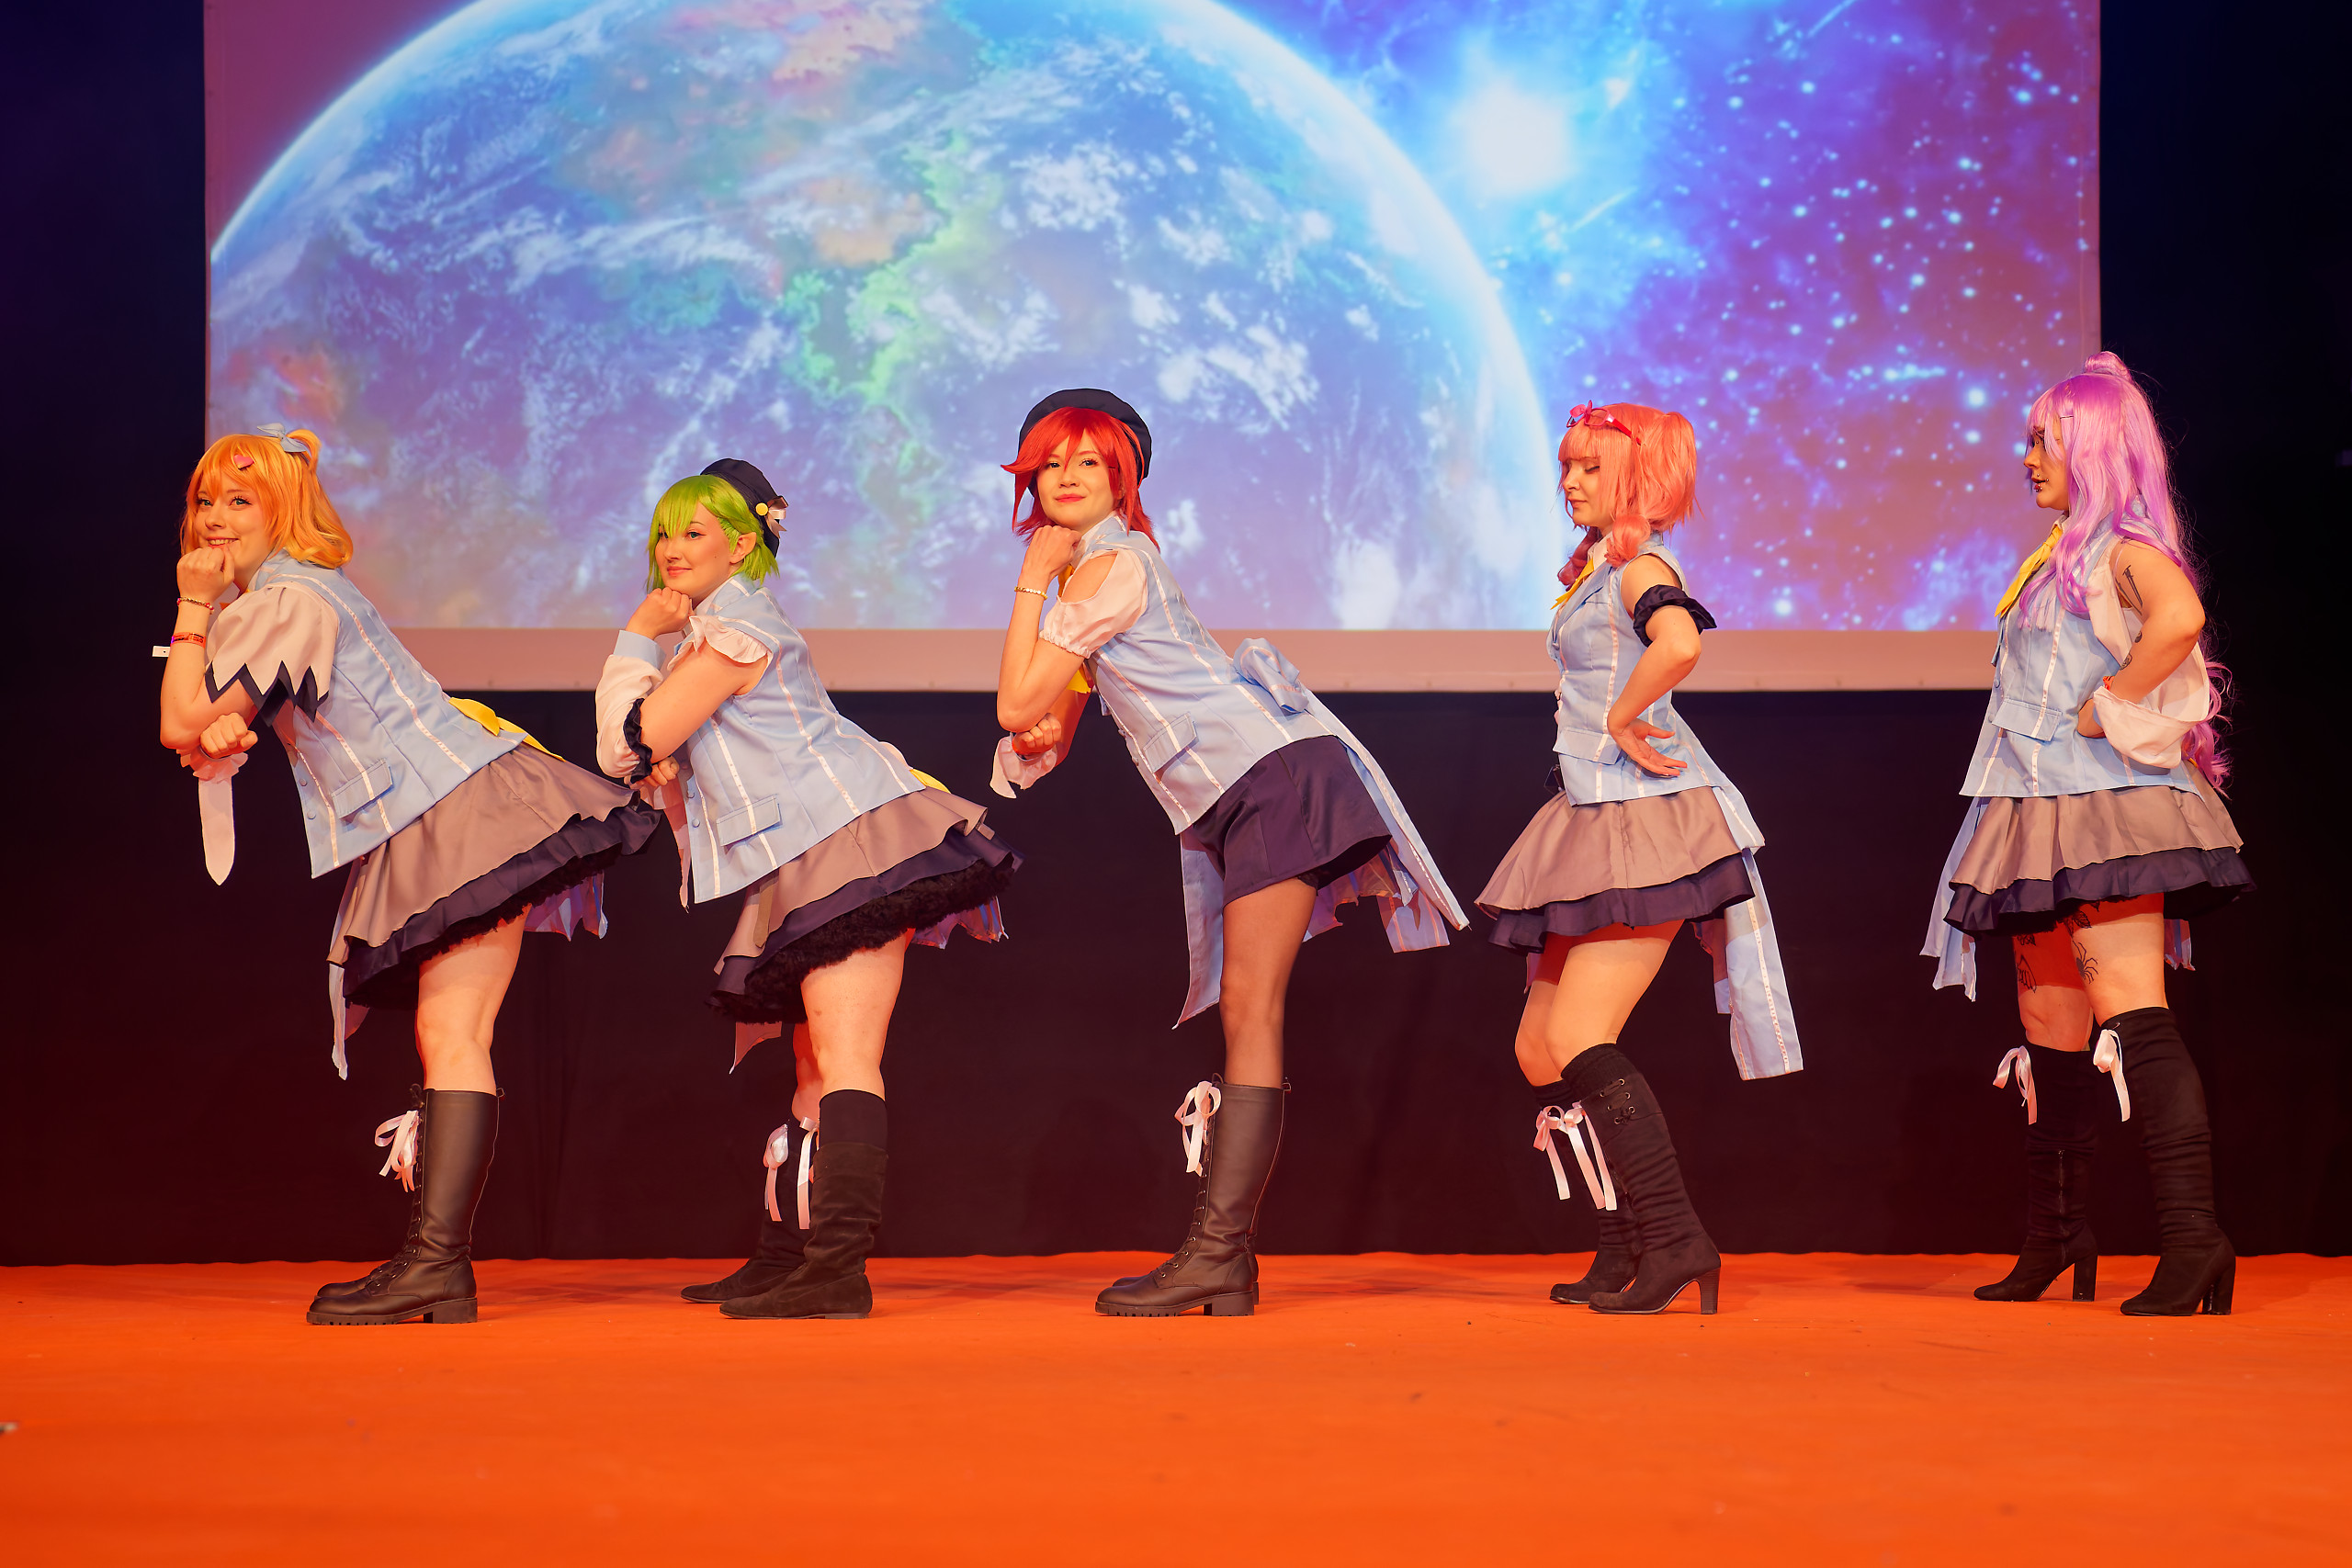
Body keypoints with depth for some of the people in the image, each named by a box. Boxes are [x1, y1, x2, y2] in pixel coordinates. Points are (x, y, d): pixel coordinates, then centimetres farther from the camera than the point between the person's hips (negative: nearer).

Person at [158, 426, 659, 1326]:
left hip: (463, 815, -11)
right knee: (446, 1038, 8)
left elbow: (181, 724, -15)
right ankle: (437, 1268, 8)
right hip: (421, 842, 11)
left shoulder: (291, 600, -12)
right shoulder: (265, 599, 20)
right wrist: (219, 734, -6)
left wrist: (193, 607, -5)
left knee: (450, 1034, -17)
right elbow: (197, 735, 16)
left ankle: (436, 1259, -25)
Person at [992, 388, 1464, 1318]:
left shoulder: (1107, 565, -9)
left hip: (1271, 775, -10)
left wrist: (1031, 581, -3)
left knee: (1251, 1008, -15)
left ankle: (1216, 1250, -20)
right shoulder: (1107, 562, 21)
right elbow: (1047, 730, 25)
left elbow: (1017, 704, -10)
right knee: (1244, 1016, 4)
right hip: (1236, 801, 10)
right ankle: (1228, 1263, 1)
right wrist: (1048, 735, 2)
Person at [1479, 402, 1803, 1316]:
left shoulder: (1641, 567, -11)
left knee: (1578, 1041, -17)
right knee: (1540, 1049, 8)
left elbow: (1679, 643, -33)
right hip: (1592, 824, 10)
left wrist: (1622, 718, -21)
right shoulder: (1595, 572, 18)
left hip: (1647, 826, -10)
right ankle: (1629, 1249, 14)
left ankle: (1675, 1240, -15)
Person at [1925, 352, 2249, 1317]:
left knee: (2128, 1007, -20)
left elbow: (2179, 620, -30)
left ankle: (2191, 1234, -26)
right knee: (2051, 1026, 13)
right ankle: (2055, 1236, 23)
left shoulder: (2125, 547, -9)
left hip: (2109, 805, -10)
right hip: (2043, 816, 10)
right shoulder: (2060, 557, 19)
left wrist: (2103, 712, -22)